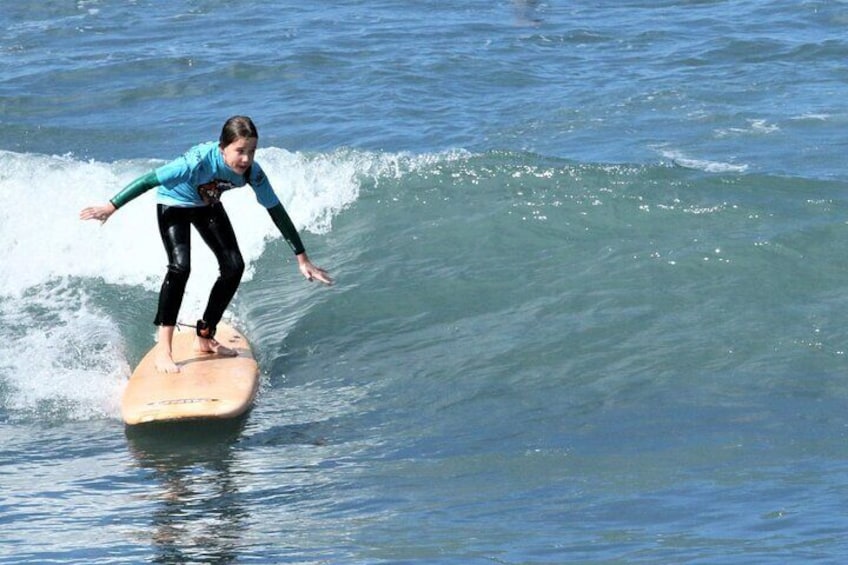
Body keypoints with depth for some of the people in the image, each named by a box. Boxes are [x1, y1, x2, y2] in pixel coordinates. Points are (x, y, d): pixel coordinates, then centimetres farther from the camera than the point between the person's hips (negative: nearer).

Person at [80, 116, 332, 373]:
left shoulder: (253, 173, -26)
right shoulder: (199, 162, -42)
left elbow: (278, 214, -15)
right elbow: (149, 180, -36)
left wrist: (302, 259, -12)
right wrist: (111, 207, -34)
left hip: (208, 205, 6)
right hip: (174, 204, -6)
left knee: (234, 266, -3)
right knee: (180, 266, -24)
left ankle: (205, 338, 15)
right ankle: (163, 350, -21)